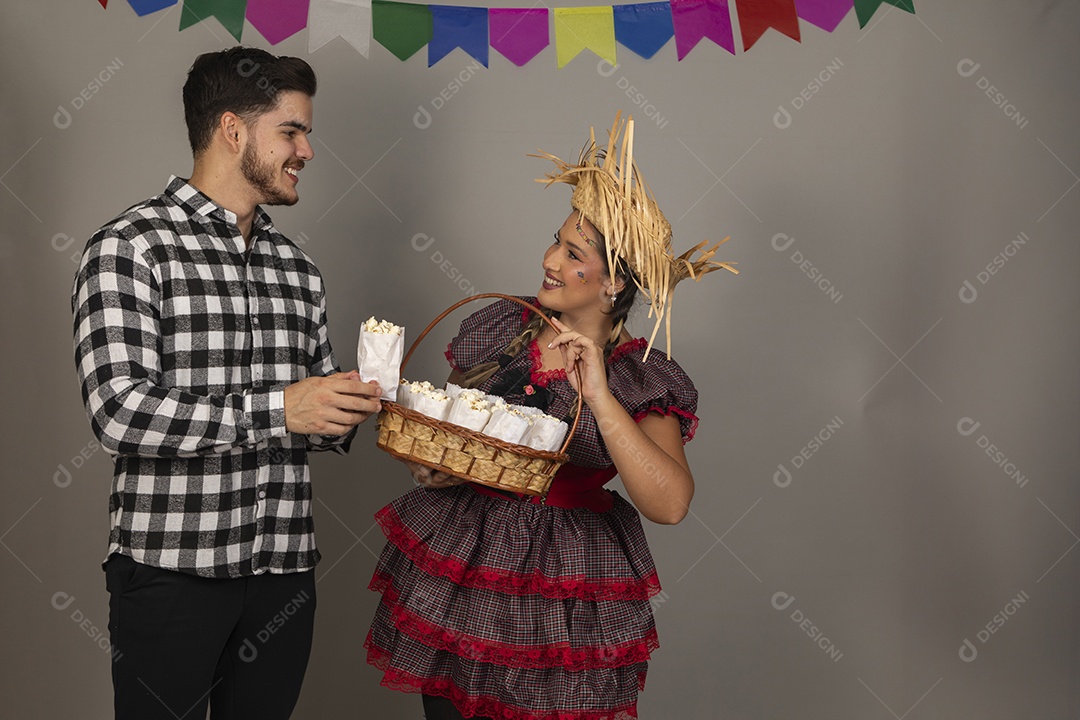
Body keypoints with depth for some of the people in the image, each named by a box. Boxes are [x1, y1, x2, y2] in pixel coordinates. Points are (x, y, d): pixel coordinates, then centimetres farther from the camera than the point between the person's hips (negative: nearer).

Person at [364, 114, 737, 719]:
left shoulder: (643, 379, -9)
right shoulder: (501, 328, 4)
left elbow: (670, 504, -25)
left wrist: (598, 394, -29)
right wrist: (420, 459, -5)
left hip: (563, 588, -4)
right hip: (453, 564, 4)